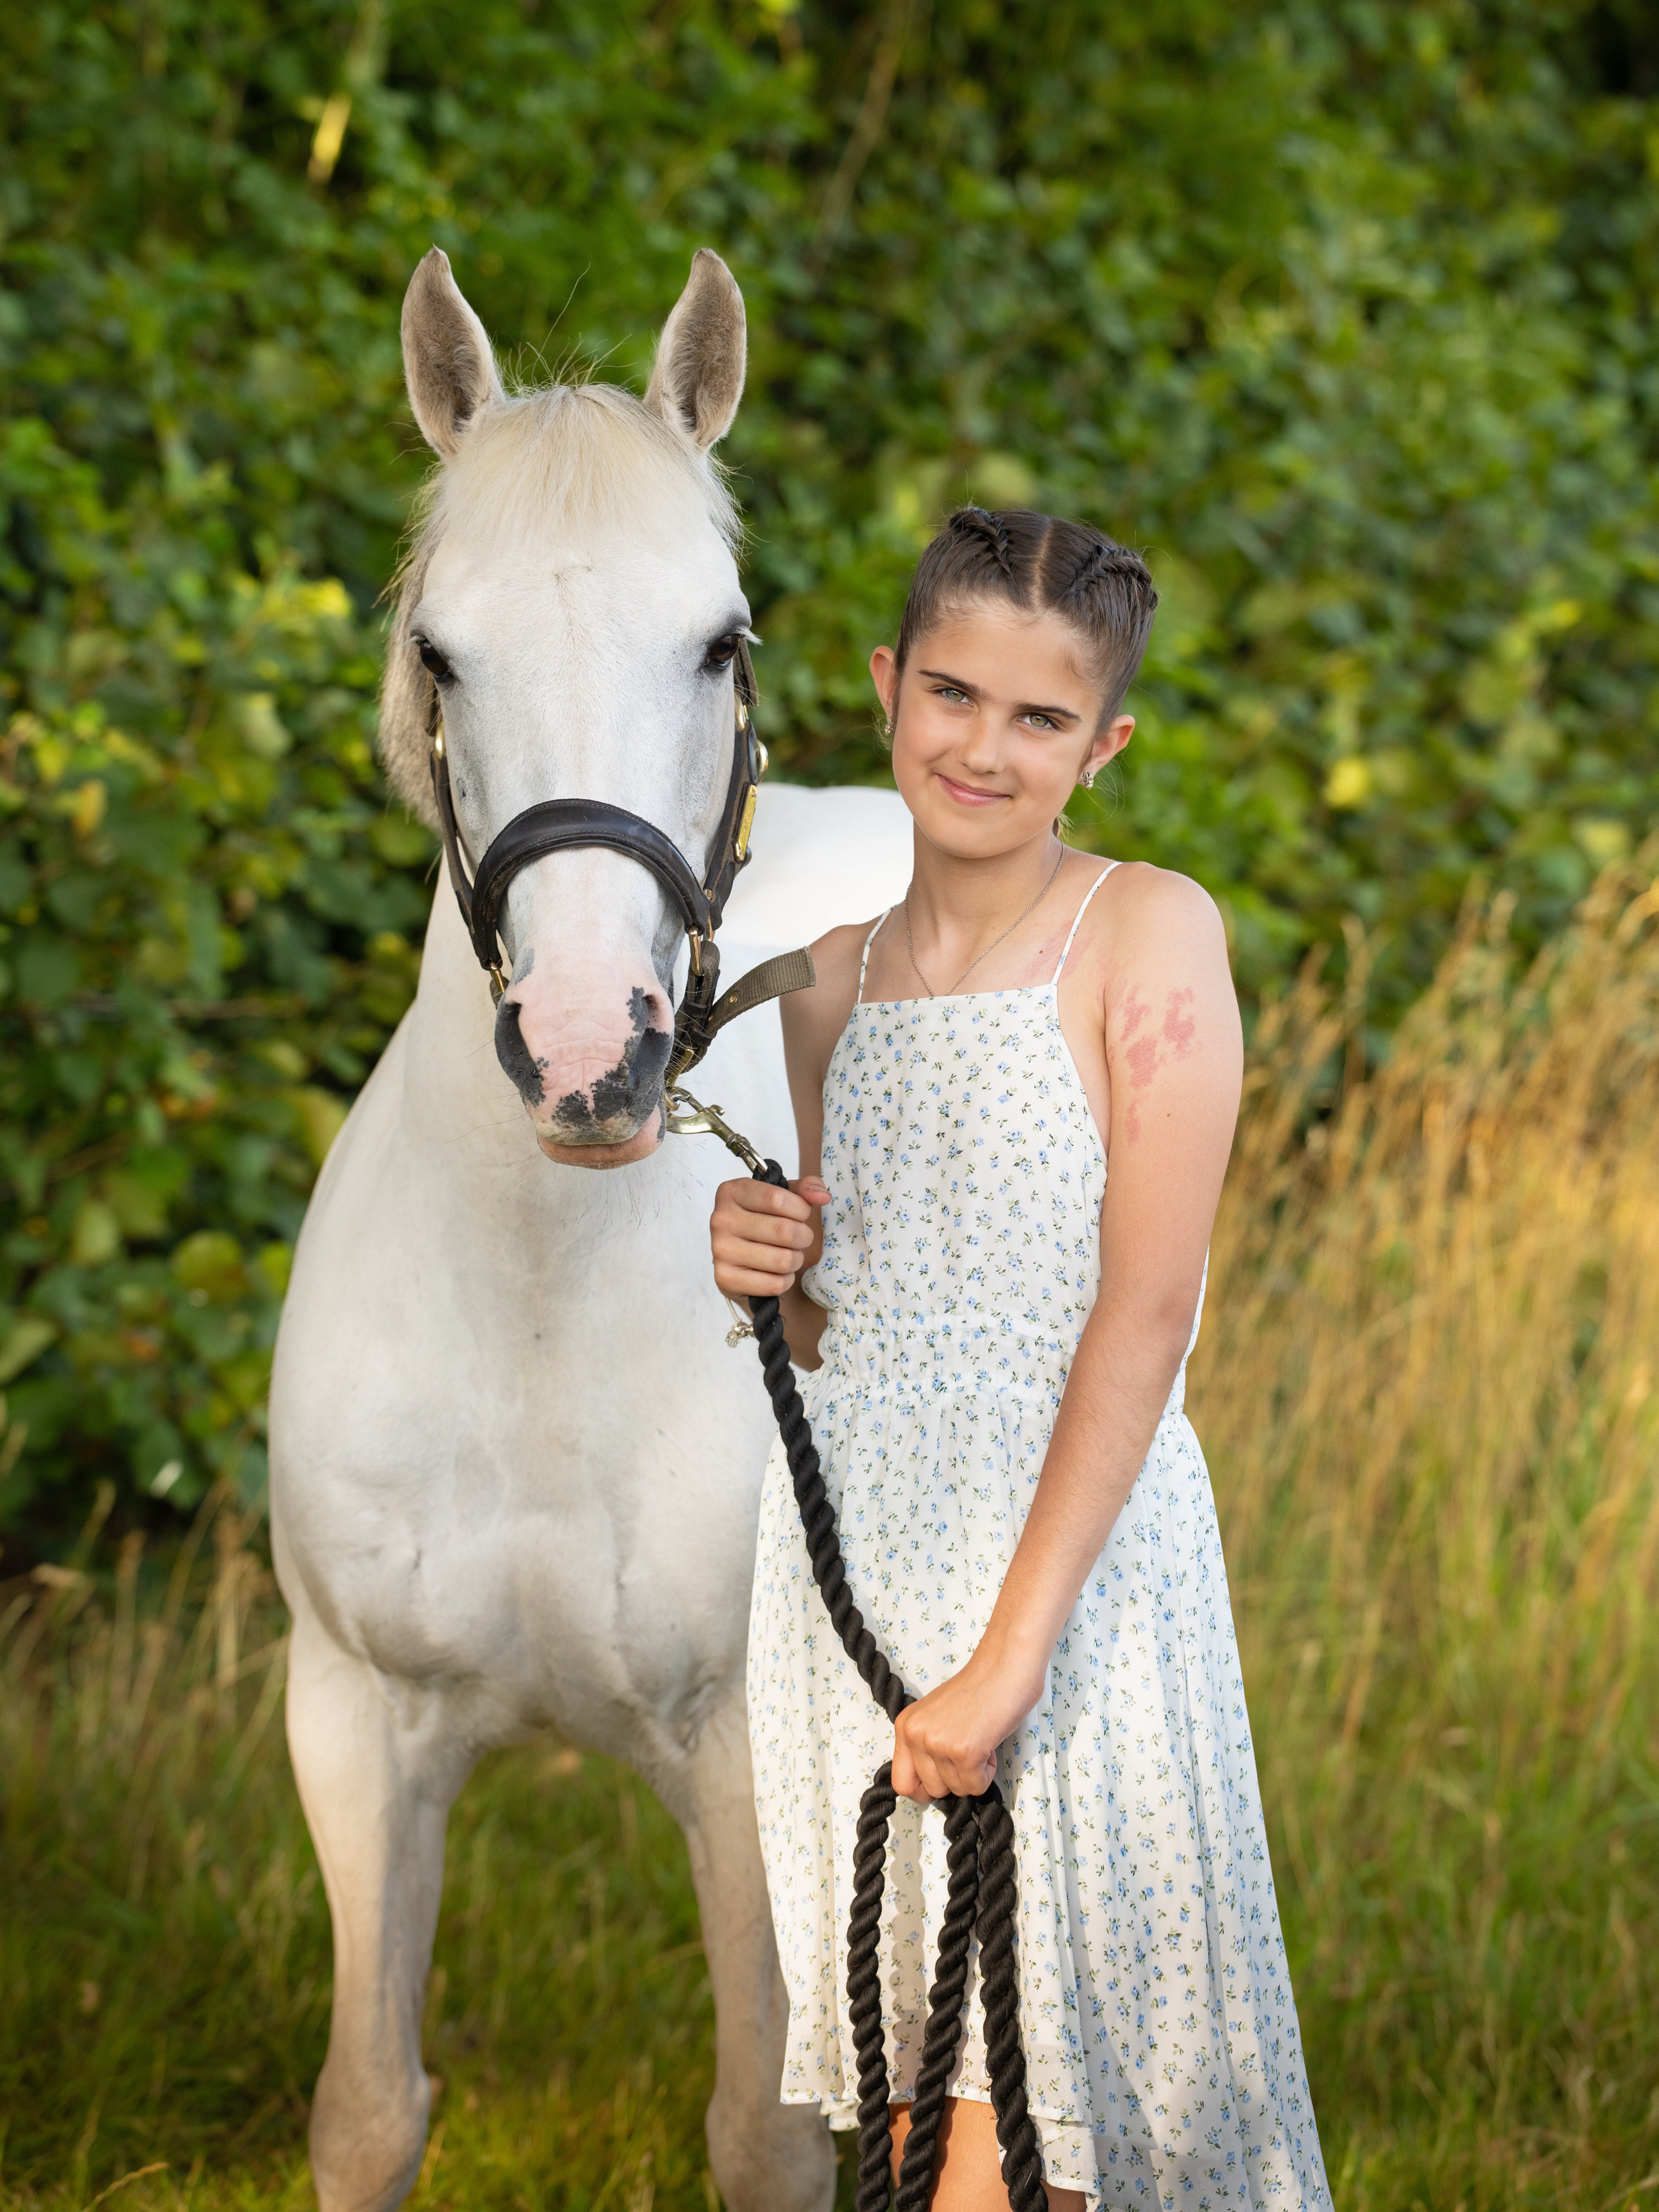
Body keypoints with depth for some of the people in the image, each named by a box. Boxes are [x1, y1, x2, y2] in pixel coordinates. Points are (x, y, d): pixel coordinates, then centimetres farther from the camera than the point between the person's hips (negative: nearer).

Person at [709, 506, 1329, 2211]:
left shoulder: (1148, 936, -8)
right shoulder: (839, 975, 10)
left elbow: (1146, 1308, -14)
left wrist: (1011, 1654, -19)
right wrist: (762, 1268, -4)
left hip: (1072, 1559, -6)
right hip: (851, 1558, 6)